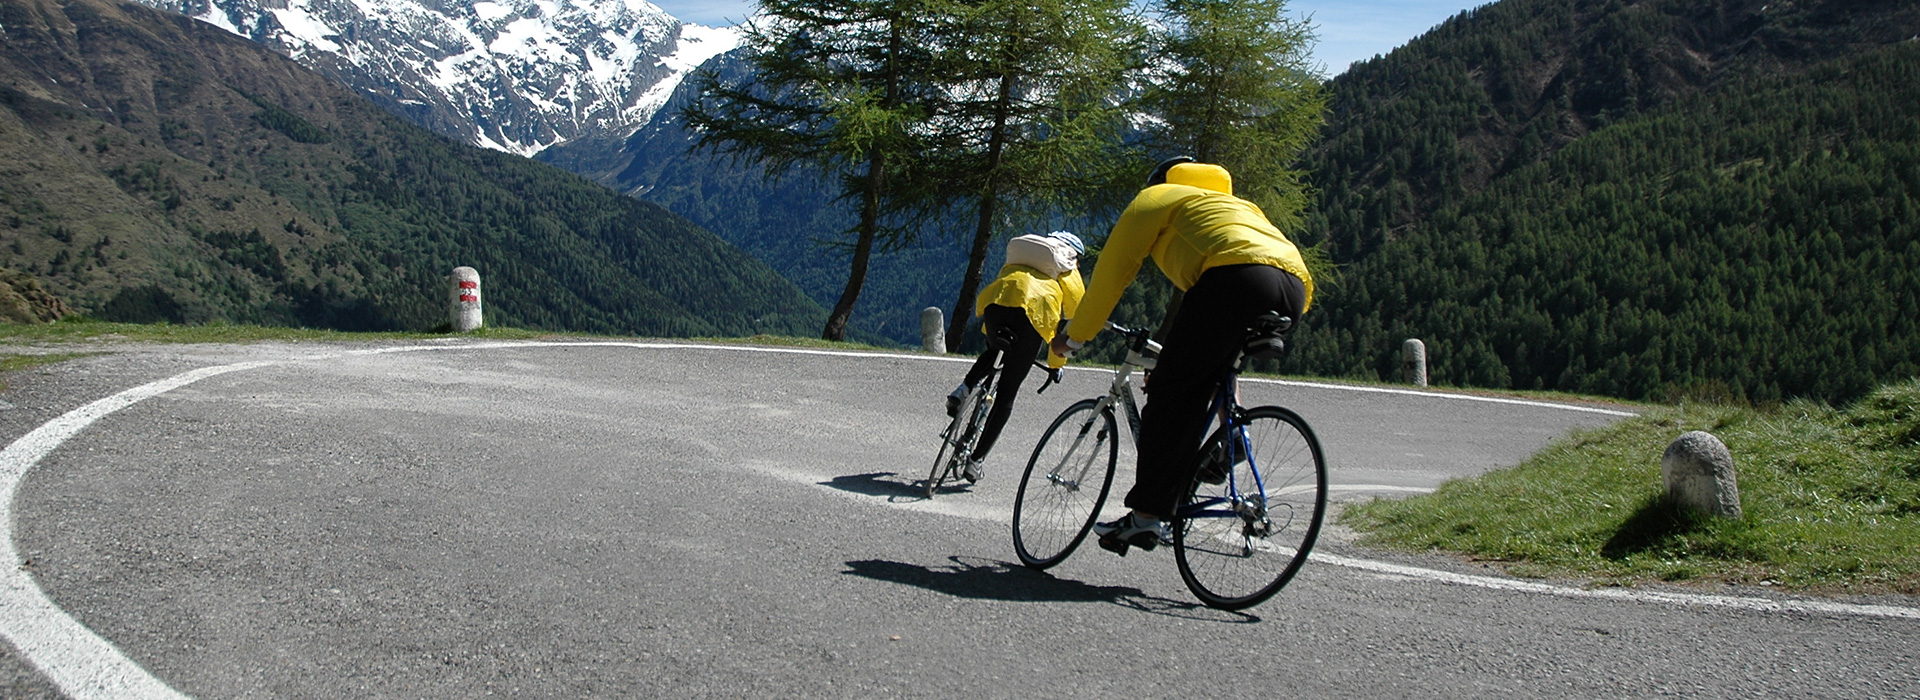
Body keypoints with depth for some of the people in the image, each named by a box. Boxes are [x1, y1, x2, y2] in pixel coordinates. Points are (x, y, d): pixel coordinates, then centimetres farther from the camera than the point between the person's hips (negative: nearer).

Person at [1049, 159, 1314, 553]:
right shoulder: (1235, 205, 44)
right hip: (1296, 287, 7)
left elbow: (1111, 273, 21)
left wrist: (1073, 338, 31)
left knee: (1170, 394, -3)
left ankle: (1145, 516, -6)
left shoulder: (1154, 199, 24)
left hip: (1235, 278, -7)